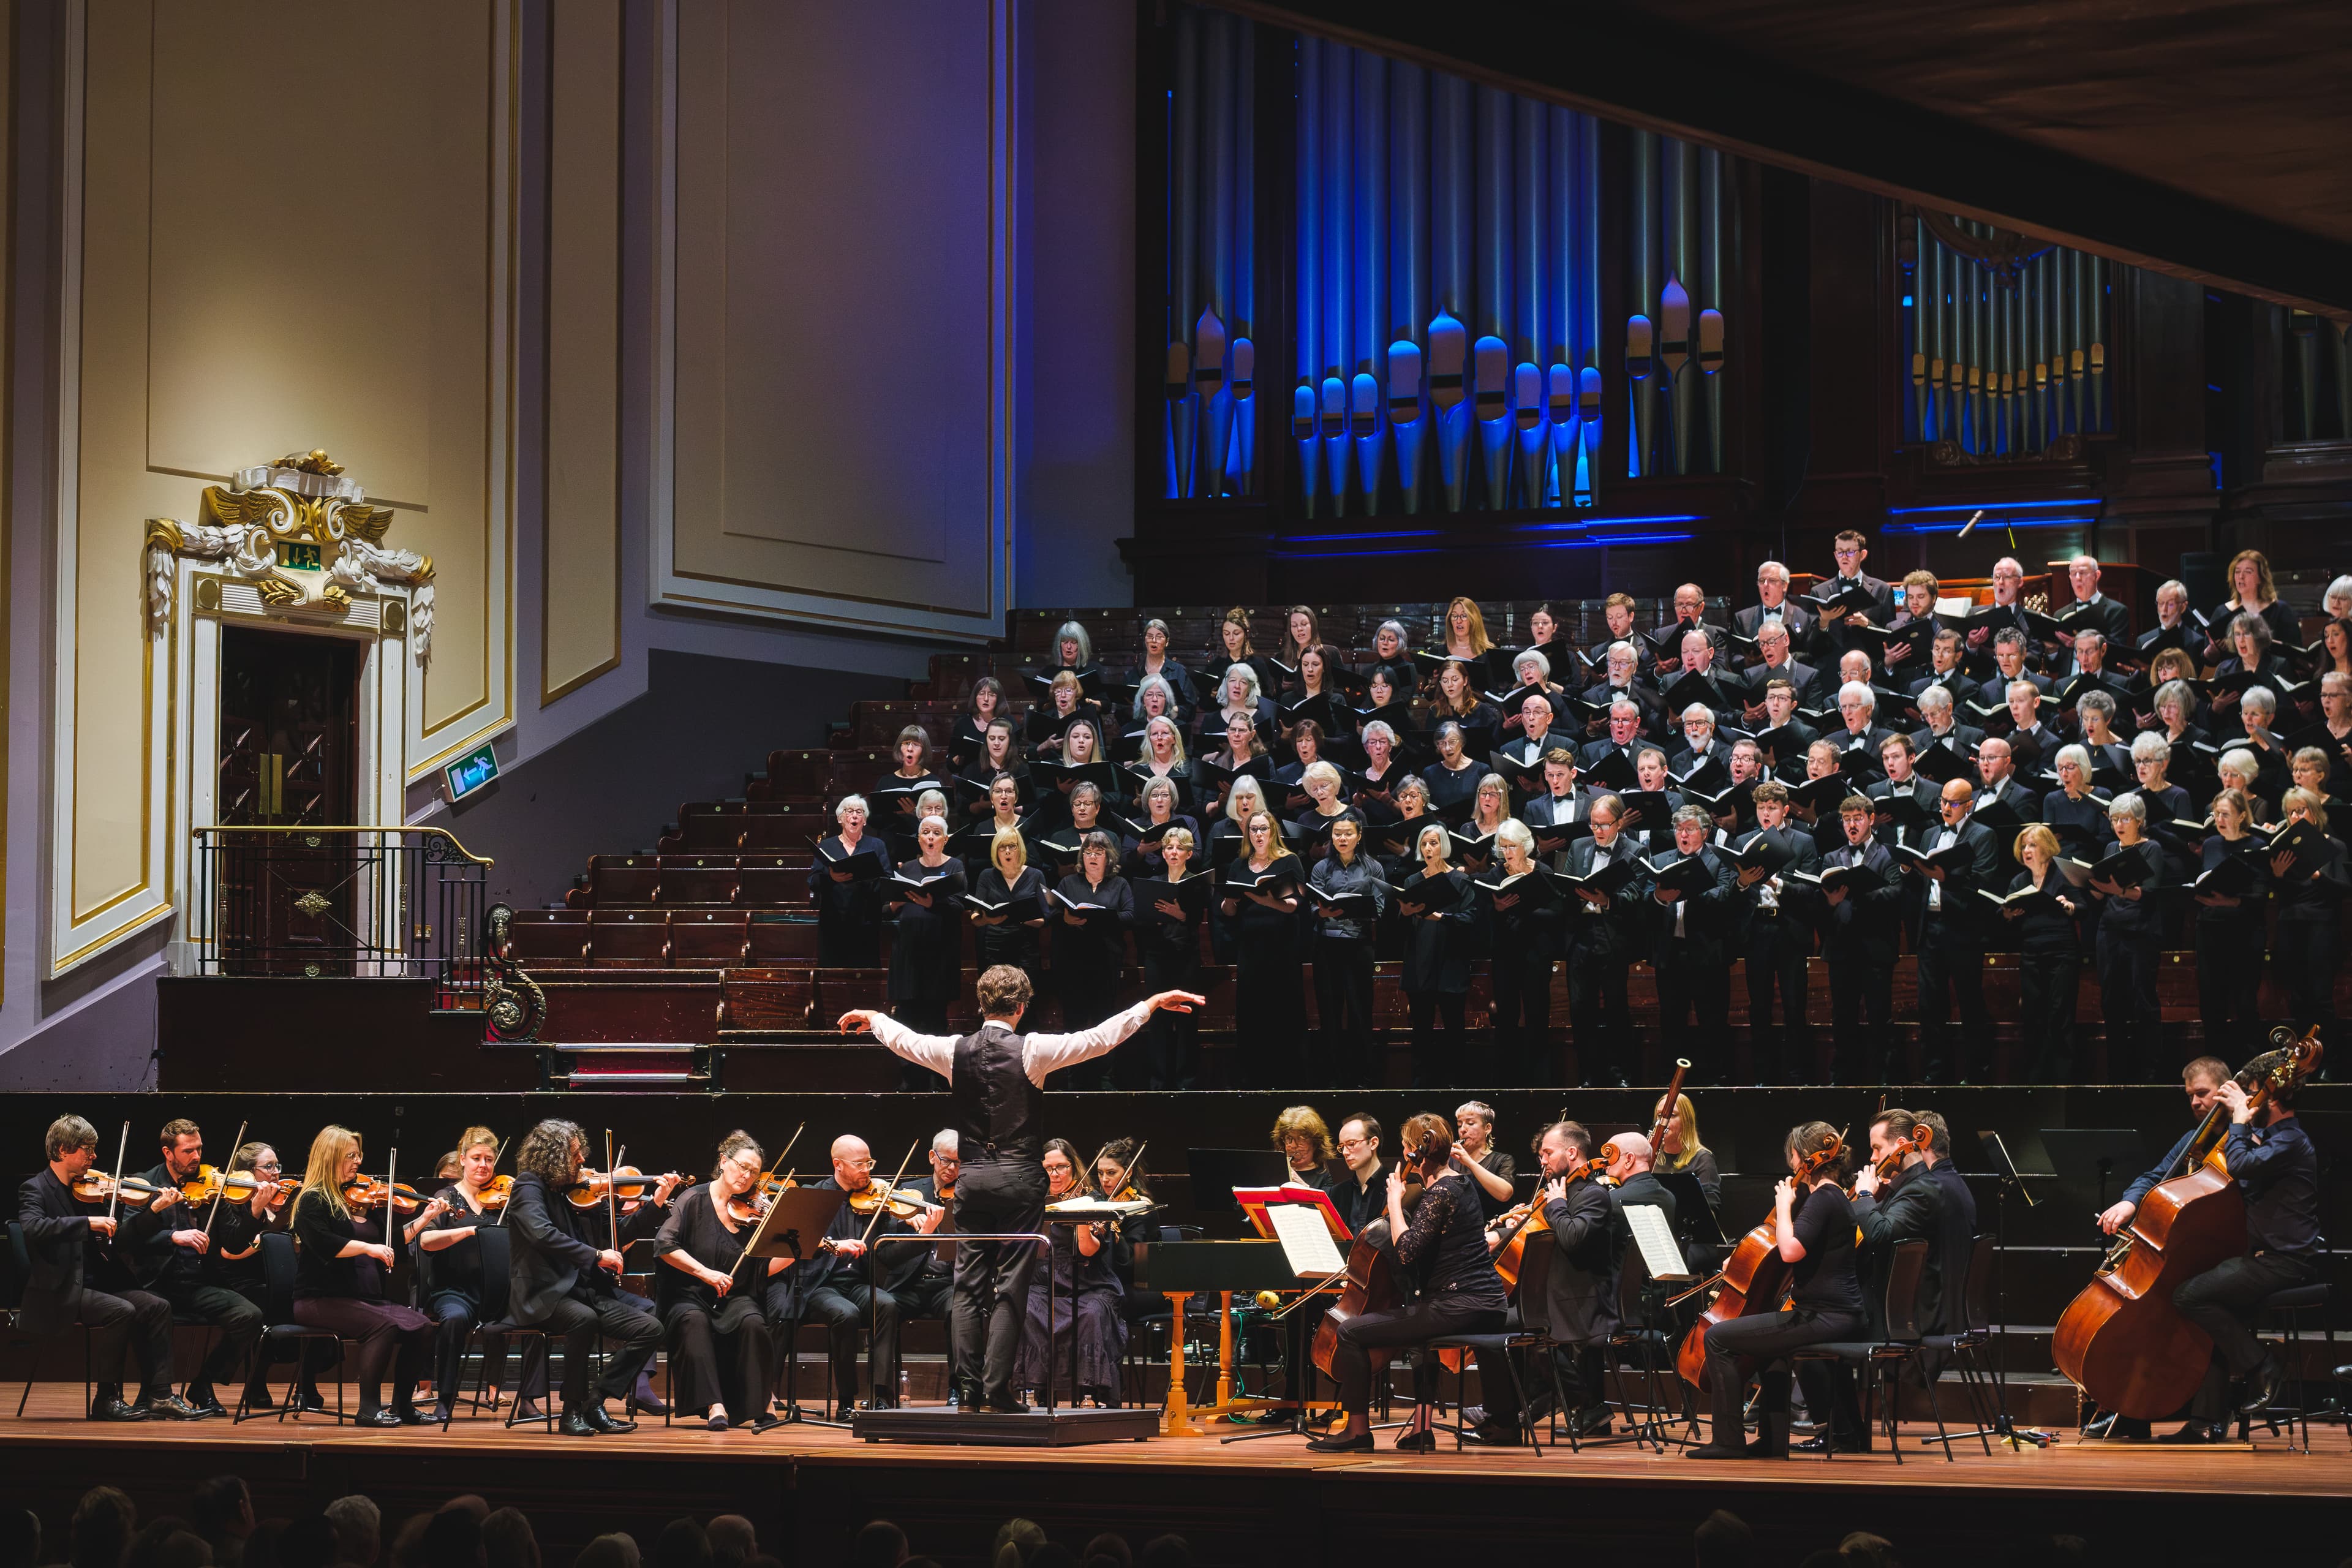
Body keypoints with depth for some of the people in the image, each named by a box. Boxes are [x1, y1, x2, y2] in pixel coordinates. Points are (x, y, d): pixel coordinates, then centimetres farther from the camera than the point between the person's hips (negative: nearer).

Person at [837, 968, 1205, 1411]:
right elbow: (1100, 1038, -12)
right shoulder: (1031, 1050, -10)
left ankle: (969, 1390, 7)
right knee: (1010, 1287, -1)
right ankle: (998, 1391, -3)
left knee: (969, 1285, 8)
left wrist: (870, 1017, 40)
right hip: (1020, 1179, -3)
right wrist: (1151, 1004, -5)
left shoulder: (955, 1051, 2)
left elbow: (901, 1039, 19)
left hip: (972, 1179, 3)